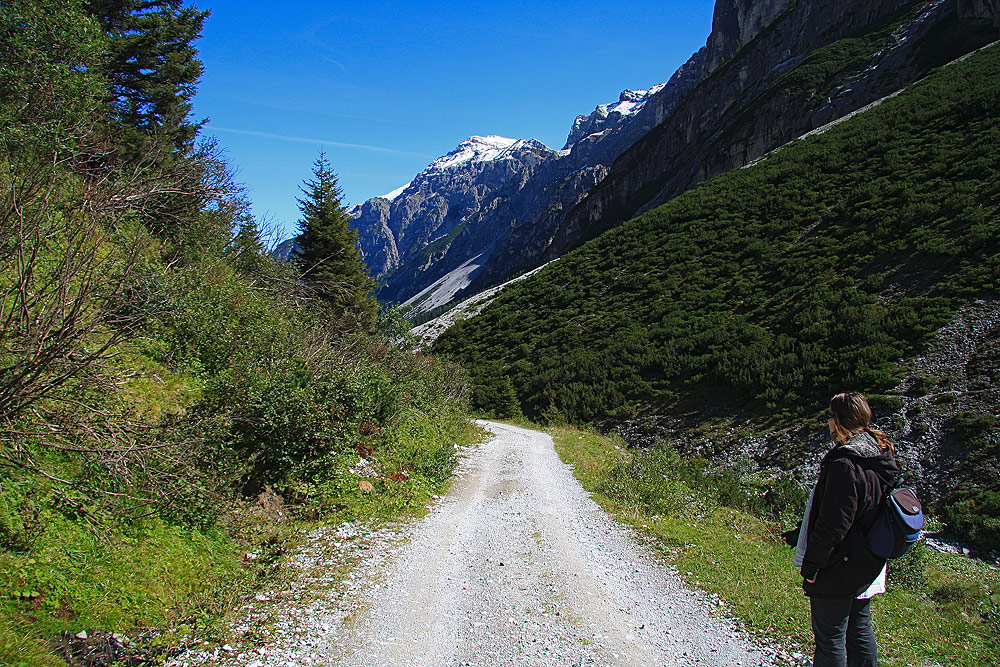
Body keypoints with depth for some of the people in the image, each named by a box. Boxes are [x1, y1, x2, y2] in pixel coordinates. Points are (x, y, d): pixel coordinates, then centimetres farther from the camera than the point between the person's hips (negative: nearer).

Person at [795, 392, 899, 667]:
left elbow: (832, 525, -25)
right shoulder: (882, 458, 4)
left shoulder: (845, 464, -25)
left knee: (830, 640, 4)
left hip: (837, 572, -9)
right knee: (860, 632, 20)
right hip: (868, 567, 9)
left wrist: (811, 564, -15)